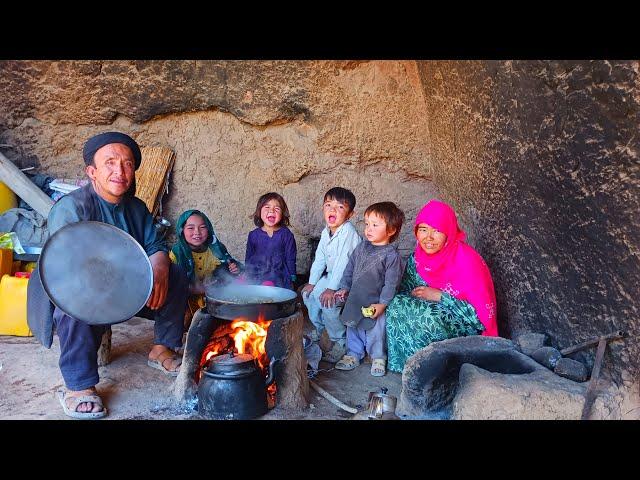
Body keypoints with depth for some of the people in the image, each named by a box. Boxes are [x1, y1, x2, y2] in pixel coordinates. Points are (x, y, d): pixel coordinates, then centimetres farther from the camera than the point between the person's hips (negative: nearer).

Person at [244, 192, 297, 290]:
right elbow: (248, 259, 15)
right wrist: (248, 278, 12)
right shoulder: (253, 235, 6)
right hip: (256, 278, 3)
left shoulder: (286, 234, -1)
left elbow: (290, 259, 4)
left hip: (279, 279, -3)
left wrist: (290, 281, 2)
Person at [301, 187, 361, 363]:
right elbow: (320, 258, 7)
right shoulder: (326, 232, 3)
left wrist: (332, 288, -28)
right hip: (332, 275, 9)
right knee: (308, 294, 5)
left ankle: (340, 342, -4)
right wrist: (312, 282, 3)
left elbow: (342, 262, -28)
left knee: (328, 302, -25)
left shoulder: (348, 231, -24)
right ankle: (319, 328, 29)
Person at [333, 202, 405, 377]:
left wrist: (382, 304, -18)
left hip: (376, 304, -5)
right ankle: (353, 354, 36)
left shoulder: (391, 255, -15)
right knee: (353, 328, 18)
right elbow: (350, 268, 11)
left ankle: (378, 357, 29)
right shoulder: (362, 247, 2)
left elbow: (391, 283, -16)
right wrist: (344, 288, 6)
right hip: (355, 300, 6)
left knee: (376, 331, 7)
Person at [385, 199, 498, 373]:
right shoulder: (417, 258, -3)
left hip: (464, 325, -5)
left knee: (428, 317, -34)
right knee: (396, 305, -20)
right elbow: (406, 291, 7)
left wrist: (439, 297, -22)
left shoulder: (467, 260, -21)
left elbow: (481, 311, -20)